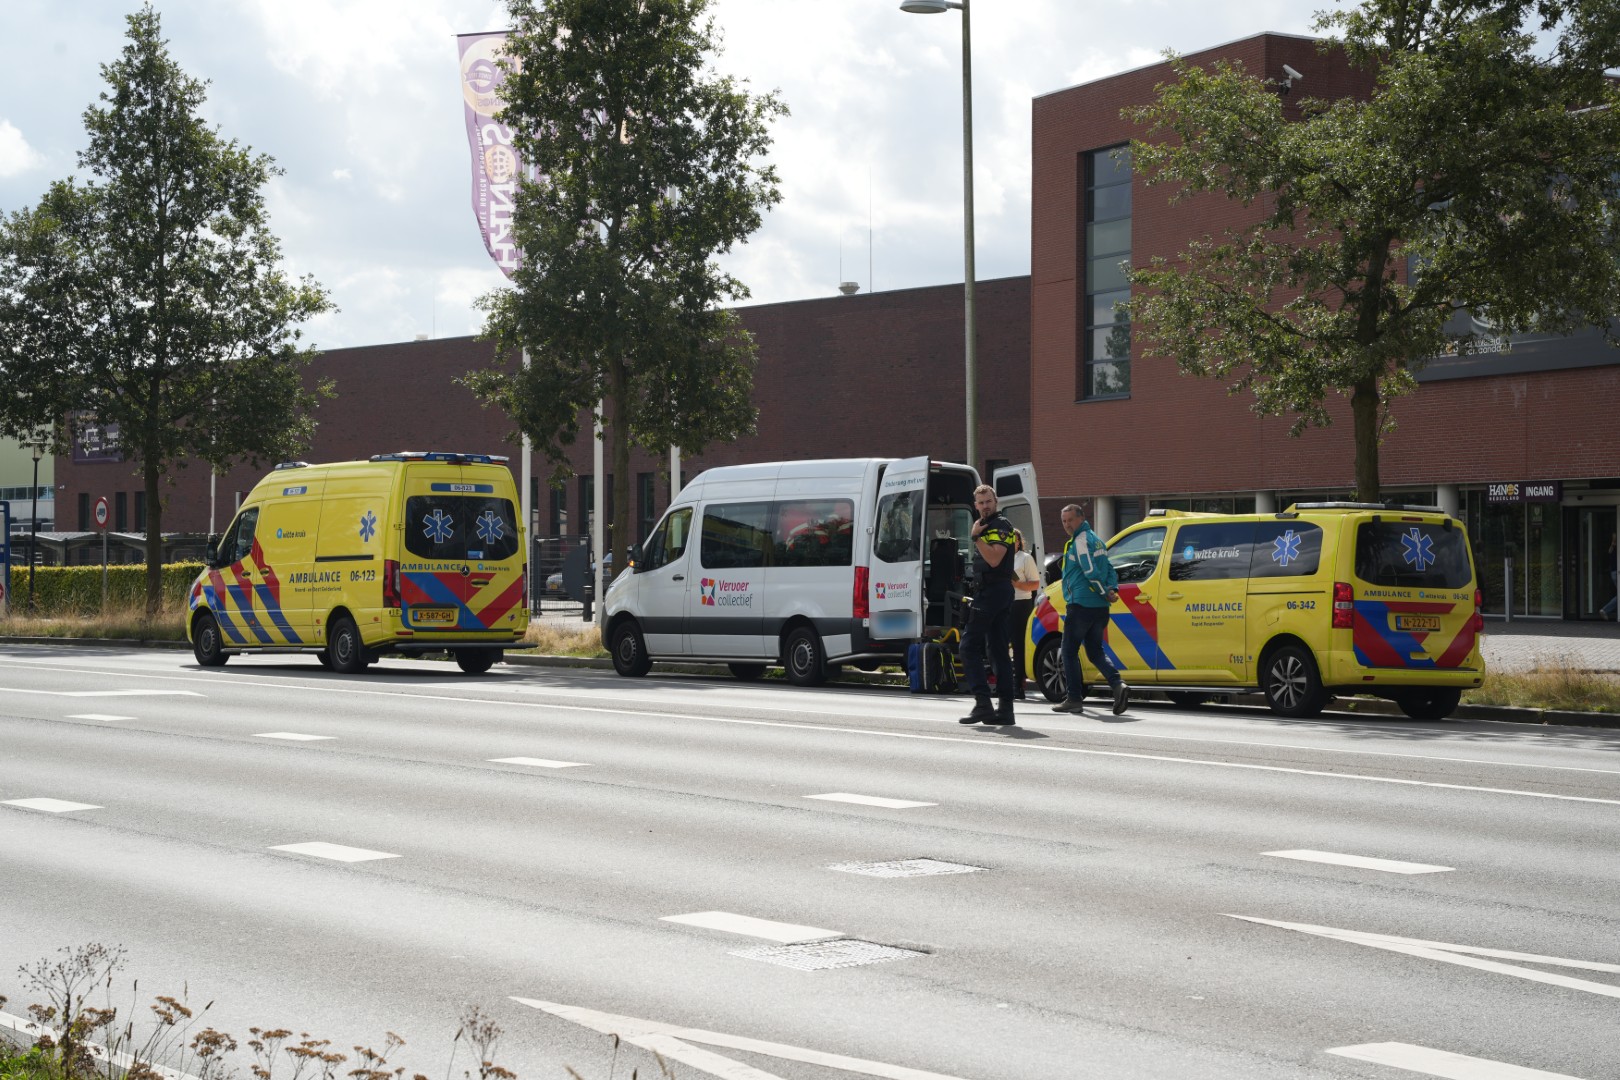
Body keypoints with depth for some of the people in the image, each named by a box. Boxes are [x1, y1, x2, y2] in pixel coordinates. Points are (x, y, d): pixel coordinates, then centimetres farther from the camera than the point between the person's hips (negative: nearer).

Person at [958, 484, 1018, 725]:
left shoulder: (1000, 526, -10)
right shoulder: (986, 527, 21)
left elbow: (994, 559, -22)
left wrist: (976, 536, -18)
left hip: (993, 591, -11)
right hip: (989, 592, 11)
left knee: (969, 646, -12)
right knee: (999, 651, 8)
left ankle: (983, 703, -19)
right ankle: (1005, 708, 9)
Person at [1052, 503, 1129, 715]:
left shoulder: (1081, 541, -11)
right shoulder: (1096, 540, 19)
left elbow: (1091, 572, -19)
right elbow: (1110, 569, 17)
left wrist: (1105, 593, -9)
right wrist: (1112, 589, 2)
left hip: (1081, 605, -9)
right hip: (1100, 608, 9)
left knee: (1069, 652, 2)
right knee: (1095, 652, 11)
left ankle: (1073, 699, 4)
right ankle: (1118, 684, -12)